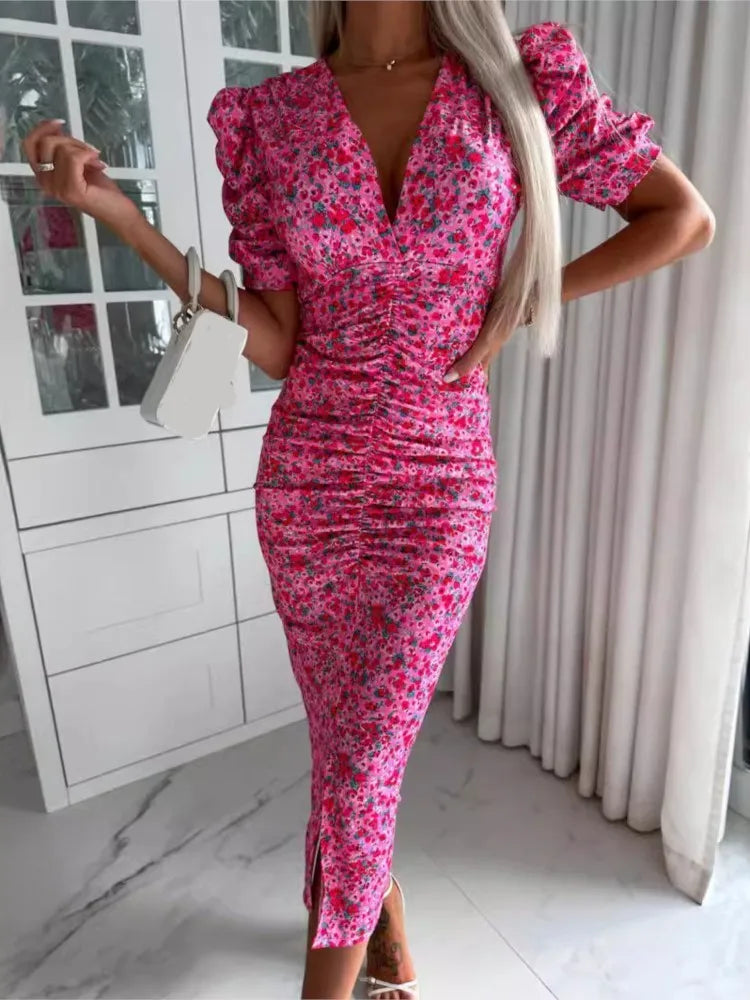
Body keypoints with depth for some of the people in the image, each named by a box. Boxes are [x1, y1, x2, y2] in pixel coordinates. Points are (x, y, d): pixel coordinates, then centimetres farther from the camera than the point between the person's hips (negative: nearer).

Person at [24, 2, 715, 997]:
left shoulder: (519, 82, 0)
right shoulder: (270, 118, 3)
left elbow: (687, 217, 6)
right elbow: (276, 347, -3)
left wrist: (522, 307, -1)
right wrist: (114, 210, -9)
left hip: (440, 491, -2)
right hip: (307, 480, 3)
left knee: (355, 778, 3)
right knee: (352, 747, 17)